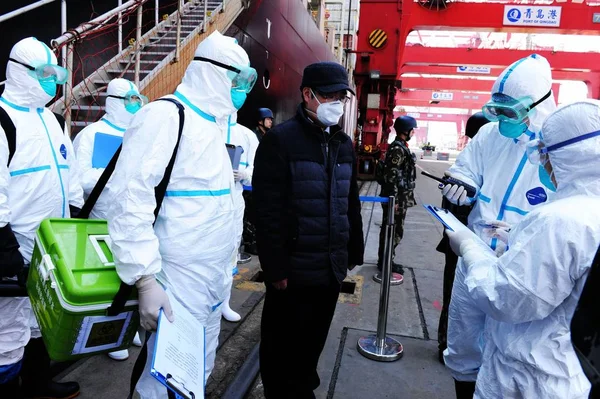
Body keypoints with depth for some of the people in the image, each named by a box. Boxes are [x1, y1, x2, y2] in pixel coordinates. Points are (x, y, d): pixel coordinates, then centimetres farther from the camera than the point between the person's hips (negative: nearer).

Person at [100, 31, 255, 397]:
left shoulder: (214, 122, 14)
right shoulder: (166, 116, -13)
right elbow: (130, 196, -22)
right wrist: (145, 278, -24)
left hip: (214, 278, 9)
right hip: (179, 279, -8)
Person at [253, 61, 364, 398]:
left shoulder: (344, 144, 11)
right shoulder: (281, 140, -10)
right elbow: (268, 211, -15)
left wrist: (354, 252, 15)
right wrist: (276, 268, -16)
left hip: (332, 268, 6)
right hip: (294, 269, -6)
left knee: (313, 342, 21)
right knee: (283, 345, 11)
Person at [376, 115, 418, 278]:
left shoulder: (400, 146, 15)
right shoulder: (398, 148, -17)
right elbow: (392, 176, -22)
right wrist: (394, 199, -22)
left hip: (399, 197, 10)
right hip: (396, 198, -10)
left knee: (392, 230, 16)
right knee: (393, 231, -1)